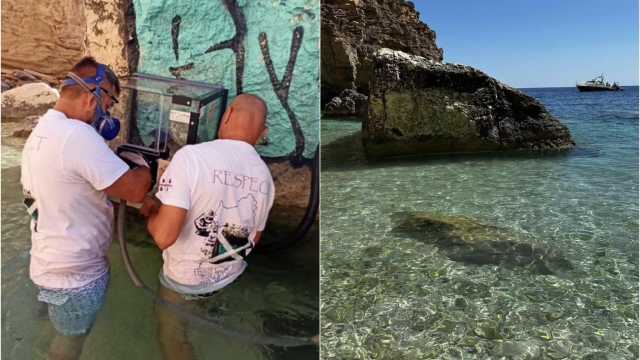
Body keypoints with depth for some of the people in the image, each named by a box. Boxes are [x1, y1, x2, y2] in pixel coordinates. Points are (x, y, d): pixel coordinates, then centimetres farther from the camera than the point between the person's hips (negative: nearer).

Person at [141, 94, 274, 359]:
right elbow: (253, 239, 4)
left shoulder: (191, 156, -27)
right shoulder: (265, 176, -9)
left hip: (184, 281, -4)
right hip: (231, 278, 4)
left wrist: (151, 211, -9)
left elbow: (164, 236, -30)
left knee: (172, 338, 22)